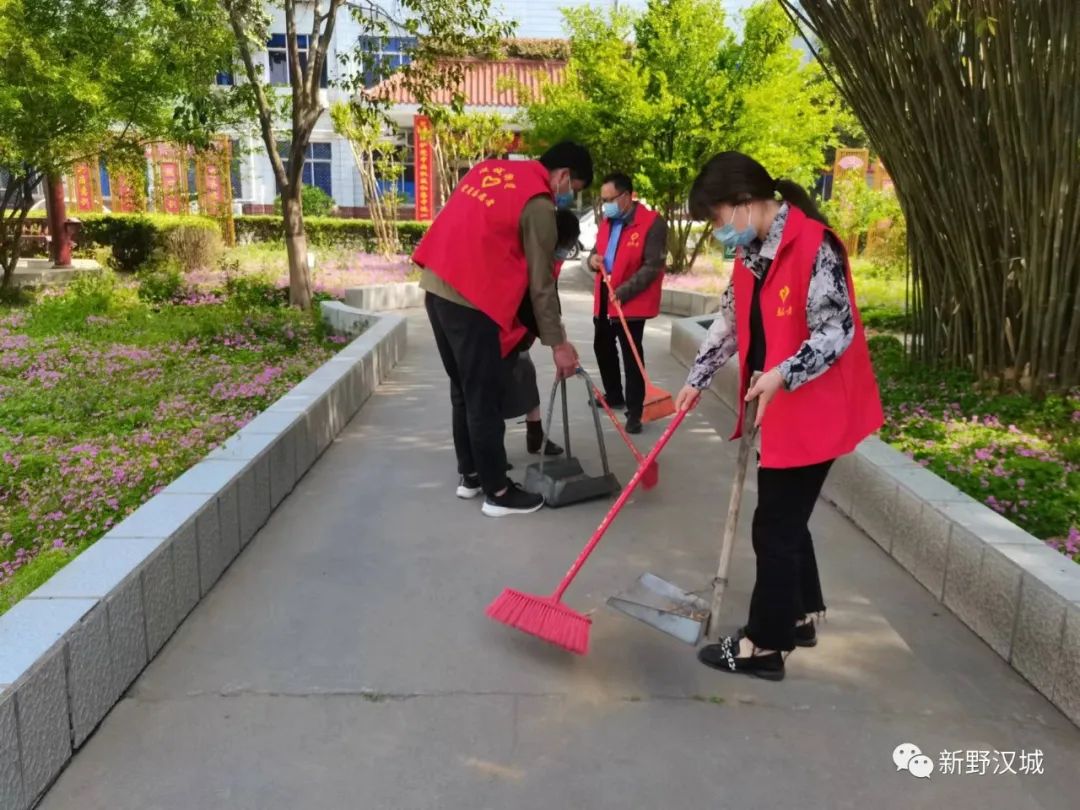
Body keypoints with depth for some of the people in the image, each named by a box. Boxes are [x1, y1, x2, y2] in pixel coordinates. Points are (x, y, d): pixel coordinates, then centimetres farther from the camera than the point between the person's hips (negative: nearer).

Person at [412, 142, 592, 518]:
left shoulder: (490, 168, 15)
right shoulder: (539, 204, -9)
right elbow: (541, 283, -8)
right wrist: (557, 343, -2)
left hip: (436, 285, 9)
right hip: (470, 298, -9)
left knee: (463, 390, 18)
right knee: (484, 398, 1)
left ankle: (470, 475, 29)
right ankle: (497, 492, 11)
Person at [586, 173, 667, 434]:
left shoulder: (652, 223, -15)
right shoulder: (607, 222, 10)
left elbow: (653, 267, -19)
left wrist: (623, 291, -24)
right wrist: (593, 259, -4)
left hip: (631, 300, -8)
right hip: (604, 297, 8)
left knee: (631, 355, -6)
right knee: (602, 347, 19)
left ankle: (634, 411, 2)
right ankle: (614, 395, 38)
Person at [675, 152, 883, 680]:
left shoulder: (814, 246, -20)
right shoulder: (752, 252, 8)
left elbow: (838, 331, -23)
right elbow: (730, 322, 17)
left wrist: (783, 375, -34)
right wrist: (697, 380, 19)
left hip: (812, 411, -9)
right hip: (776, 409, 9)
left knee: (775, 525, -1)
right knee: (786, 517, 19)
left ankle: (765, 645, 14)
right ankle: (798, 616, 36)